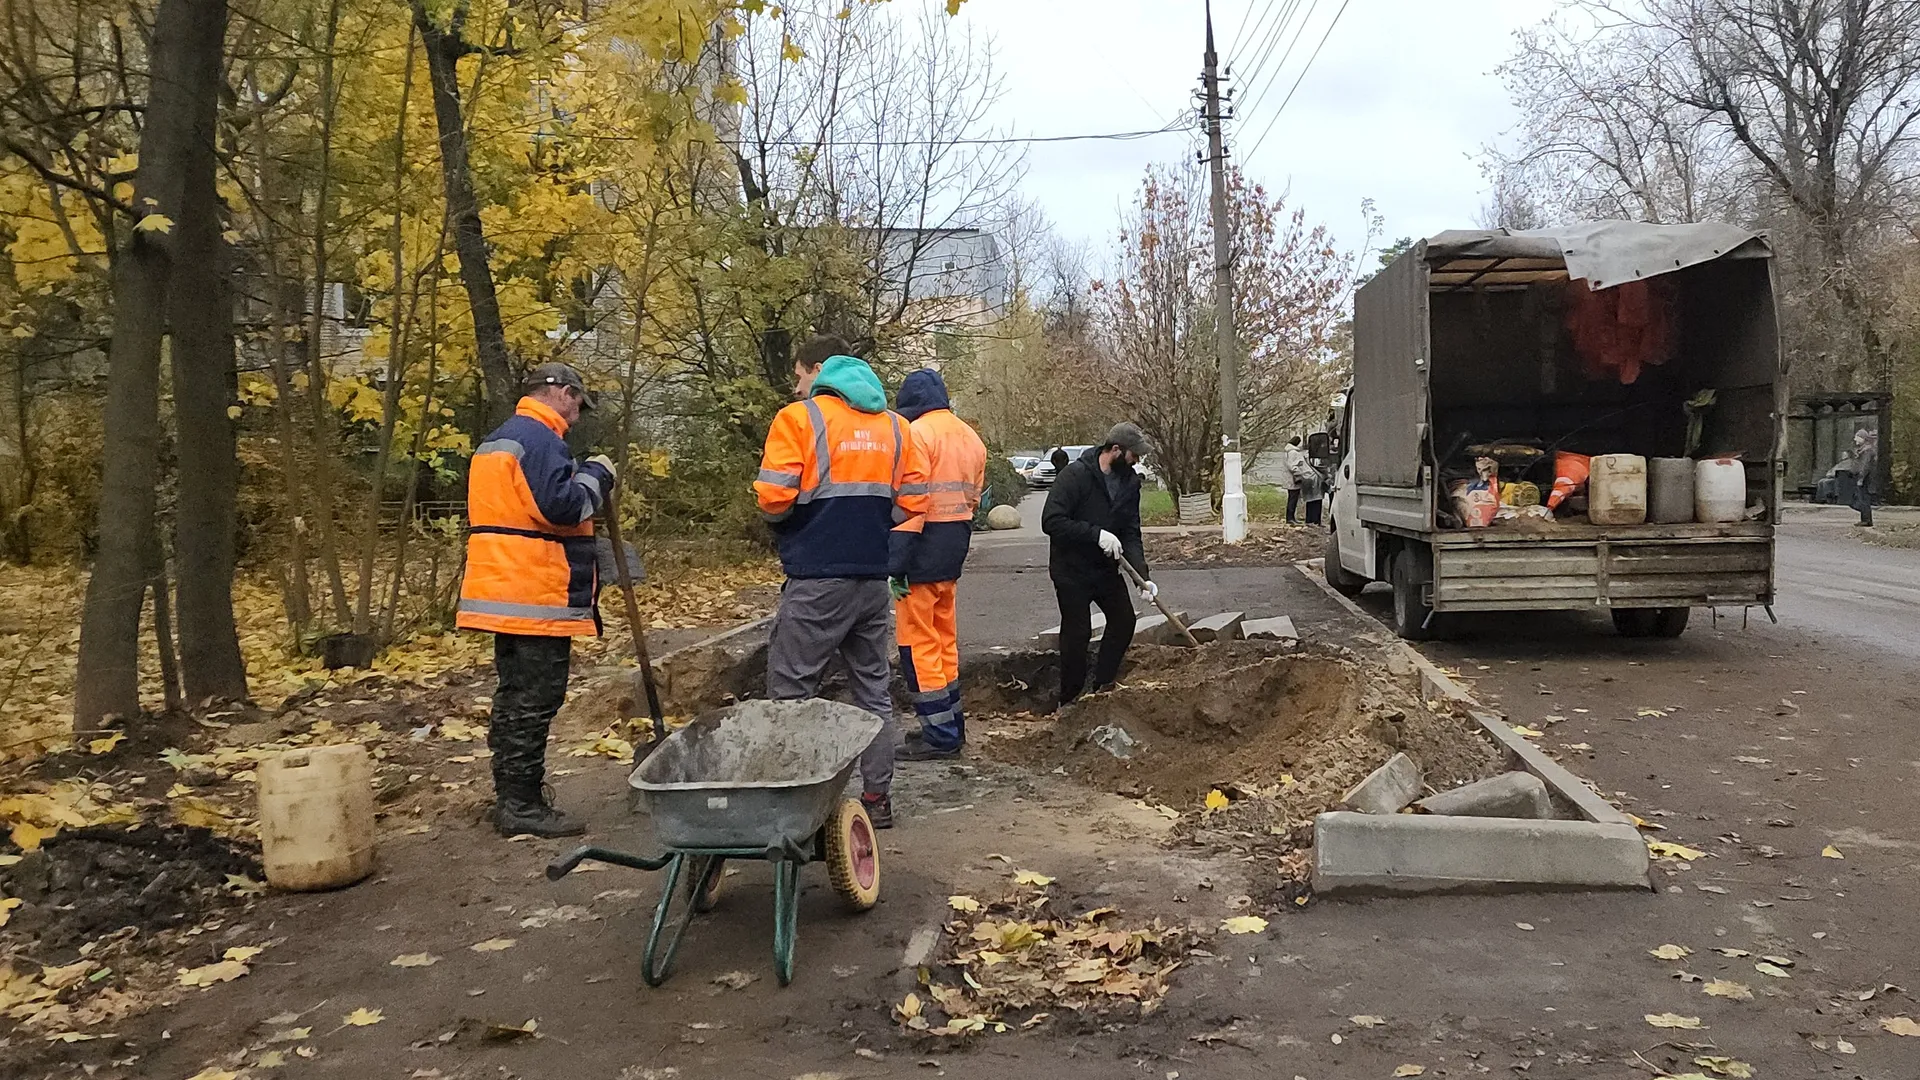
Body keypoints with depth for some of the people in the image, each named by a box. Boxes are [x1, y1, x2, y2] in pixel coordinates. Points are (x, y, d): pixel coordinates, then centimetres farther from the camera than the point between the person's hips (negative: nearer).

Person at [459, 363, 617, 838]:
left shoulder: (495, 441, 19)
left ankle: (511, 798, 21)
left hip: (502, 592, 10)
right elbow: (560, 505, -24)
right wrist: (596, 475, -9)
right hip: (538, 596, -10)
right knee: (535, 702, -5)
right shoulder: (541, 439, -14)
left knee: (514, 698, 15)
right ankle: (523, 805, -2)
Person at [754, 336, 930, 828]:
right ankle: (877, 797, 18)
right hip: (873, 579, 6)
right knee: (874, 689, 14)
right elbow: (914, 503, 7)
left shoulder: (799, 418, -5)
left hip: (816, 580, -5)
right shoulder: (894, 425, 11)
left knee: (790, 692, 2)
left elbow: (773, 498, -13)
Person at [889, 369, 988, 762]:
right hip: (954, 552, 9)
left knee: (917, 642, -3)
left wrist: (896, 563, -17)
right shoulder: (970, 437, 15)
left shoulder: (918, 432, -12)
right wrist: (955, 545, 19)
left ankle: (940, 735, -1)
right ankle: (950, 723, 25)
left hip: (924, 551, -9)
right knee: (944, 638, 18)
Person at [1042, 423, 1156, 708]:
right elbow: (1051, 521, -27)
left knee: (1124, 622, 7)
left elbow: (1131, 534, -1)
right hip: (1072, 569, -7)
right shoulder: (1075, 474, -20)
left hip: (1106, 567, 7)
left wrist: (1143, 575, -13)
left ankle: (1103, 688, 21)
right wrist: (1096, 534, -31)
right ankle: (1070, 702, 10)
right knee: (1077, 633, -4)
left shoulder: (1130, 482, 0)